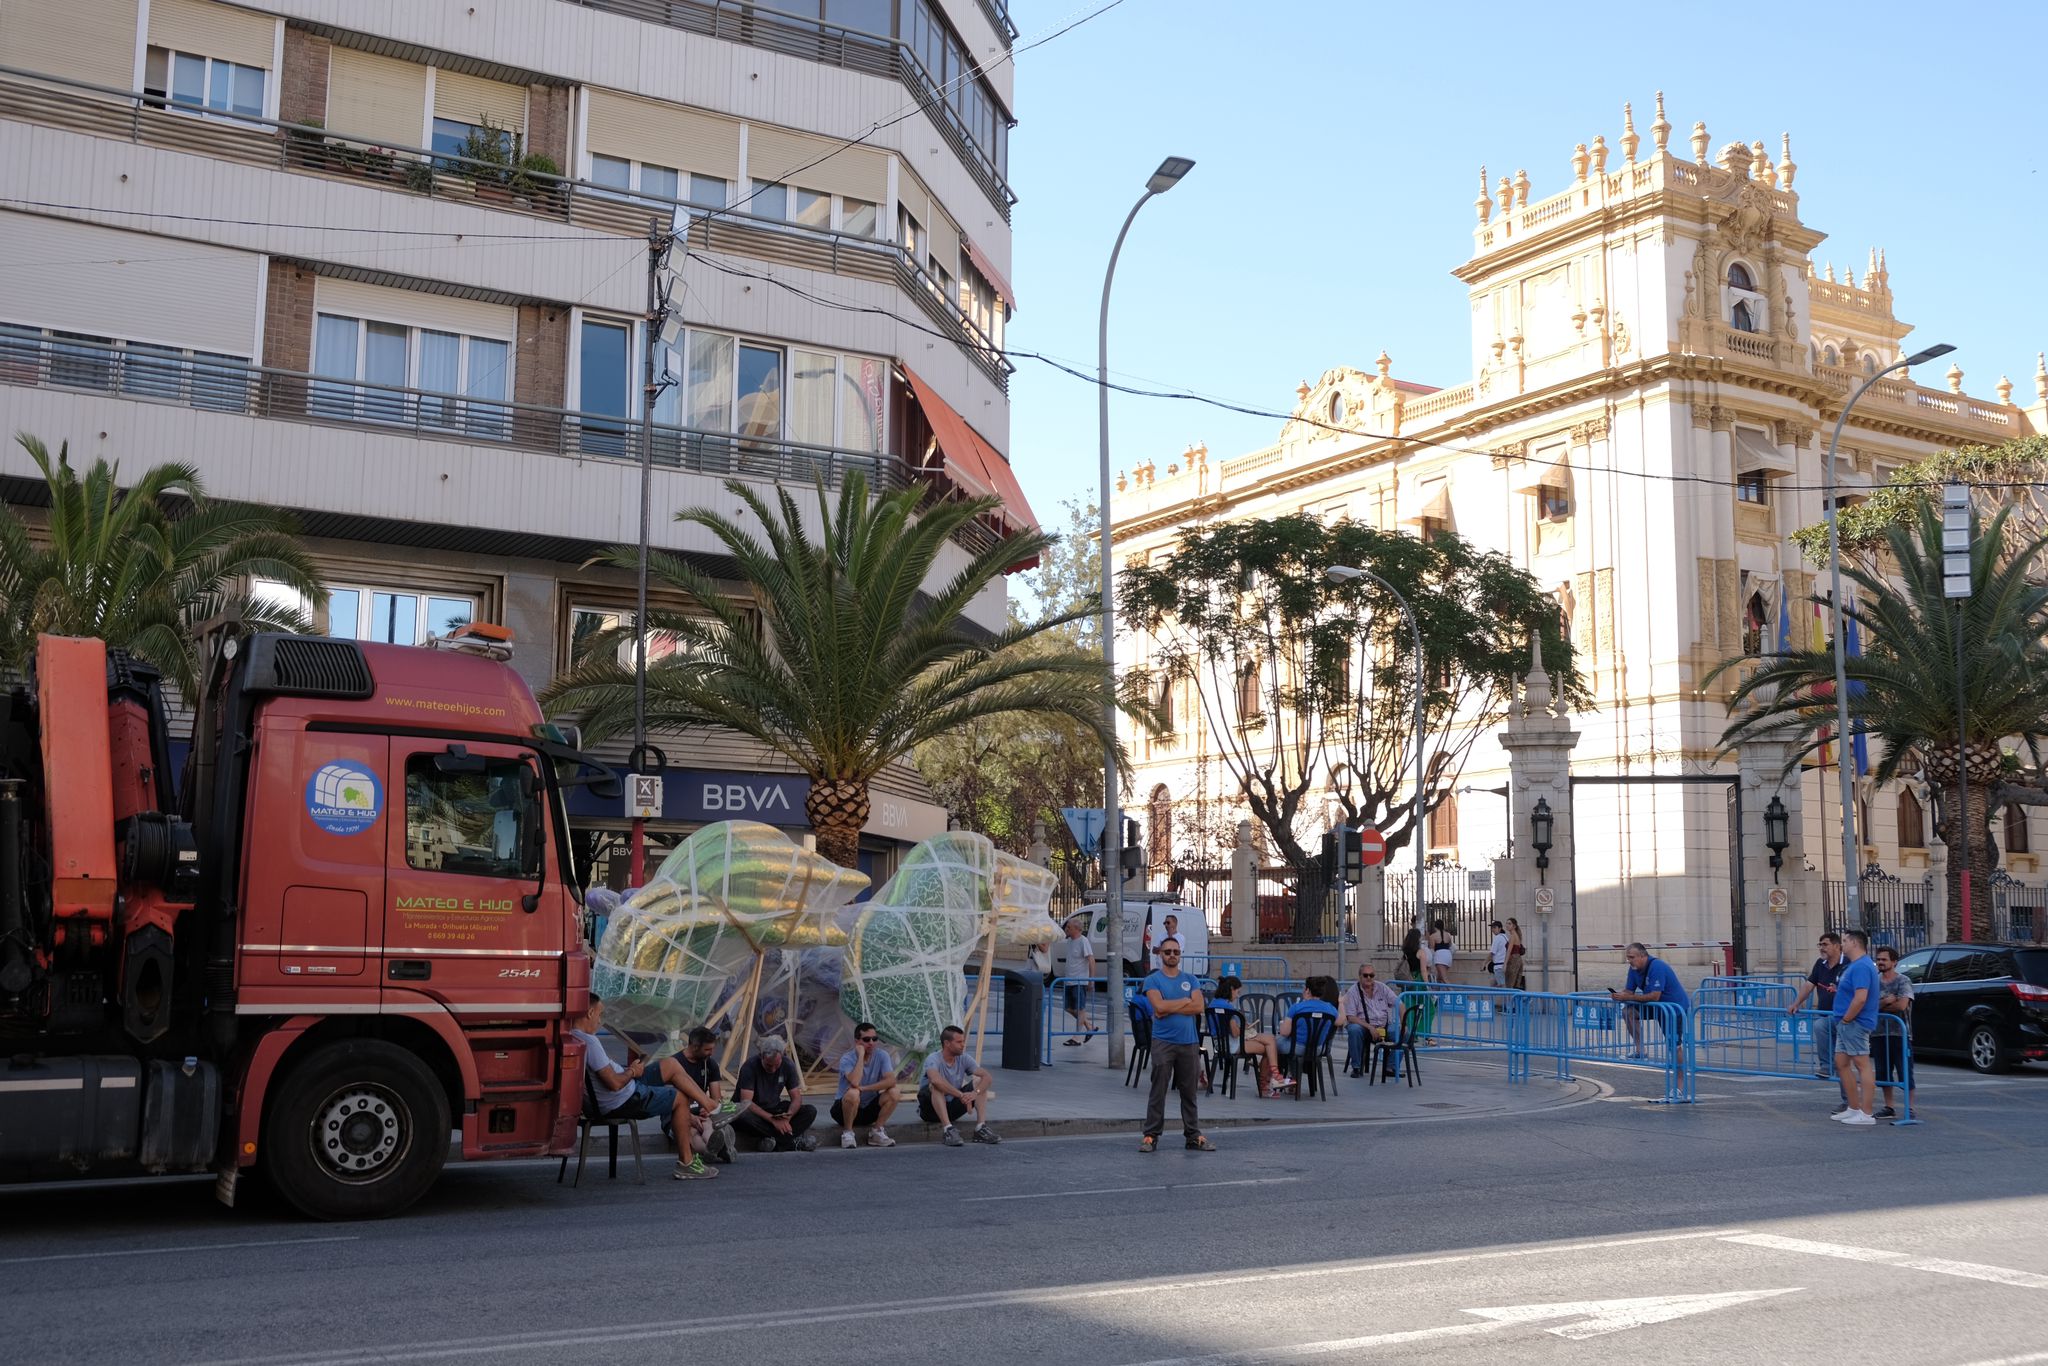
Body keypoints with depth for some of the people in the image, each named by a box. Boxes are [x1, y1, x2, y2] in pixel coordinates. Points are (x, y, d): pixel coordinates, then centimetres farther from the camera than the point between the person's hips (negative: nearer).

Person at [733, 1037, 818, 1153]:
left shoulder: (788, 1065, -7)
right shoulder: (749, 1067, -20)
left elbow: (796, 1098, -4)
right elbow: (746, 1102, -27)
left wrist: (788, 1116, -27)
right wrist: (772, 1120, -36)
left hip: (774, 1110, 4)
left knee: (811, 1111, -17)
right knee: (741, 1117, -40)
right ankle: (793, 1141, -36)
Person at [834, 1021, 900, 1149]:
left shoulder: (882, 1055, -8)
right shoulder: (847, 1059, -18)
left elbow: (891, 1081, -22)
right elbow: (855, 1083, -36)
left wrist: (864, 1088, -28)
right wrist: (861, 1055, -29)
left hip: (869, 1109, 4)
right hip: (844, 1108, -4)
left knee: (893, 1093, -20)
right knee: (853, 1094, -36)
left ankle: (876, 1132, -5)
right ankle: (847, 1133, -12)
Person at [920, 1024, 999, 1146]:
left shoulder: (964, 1058, -4)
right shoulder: (933, 1059, -21)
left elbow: (987, 1077, -12)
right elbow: (936, 1080, -43)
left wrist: (975, 1093, -33)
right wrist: (962, 1095, -40)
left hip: (952, 1107, 6)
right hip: (931, 1109, -6)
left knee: (979, 1082, -8)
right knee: (937, 1085, -34)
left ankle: (981, 1128, -20)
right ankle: (948, 1130, -39)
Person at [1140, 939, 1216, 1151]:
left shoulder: (1191, 980, 12)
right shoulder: (1153, 980, 3)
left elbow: (1199, 1007, -3)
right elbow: (1159, 1006, -14)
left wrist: (1169, 1009, -9)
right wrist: (1185, 1001, -4)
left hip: (1189, 1041, 3)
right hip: (1163, 1042, -3)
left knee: (1189, 1092, 8)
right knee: (1158, 1091, -4)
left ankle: (1193, 1136, 14)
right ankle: (1150, 1136, 0)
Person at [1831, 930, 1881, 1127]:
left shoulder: (1861, 966, -18)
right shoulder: (1853, 965, 17)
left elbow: (1860, 998, -26)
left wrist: (1846, 1019, -19)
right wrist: (1837, 989, 16)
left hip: (1854, 1023, -11)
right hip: (1846, 1024, 11)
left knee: (1862, 1066, -7)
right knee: (1842, 1063, 14)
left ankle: (1866, 1114, -5)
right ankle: (1854, 1108, 20)